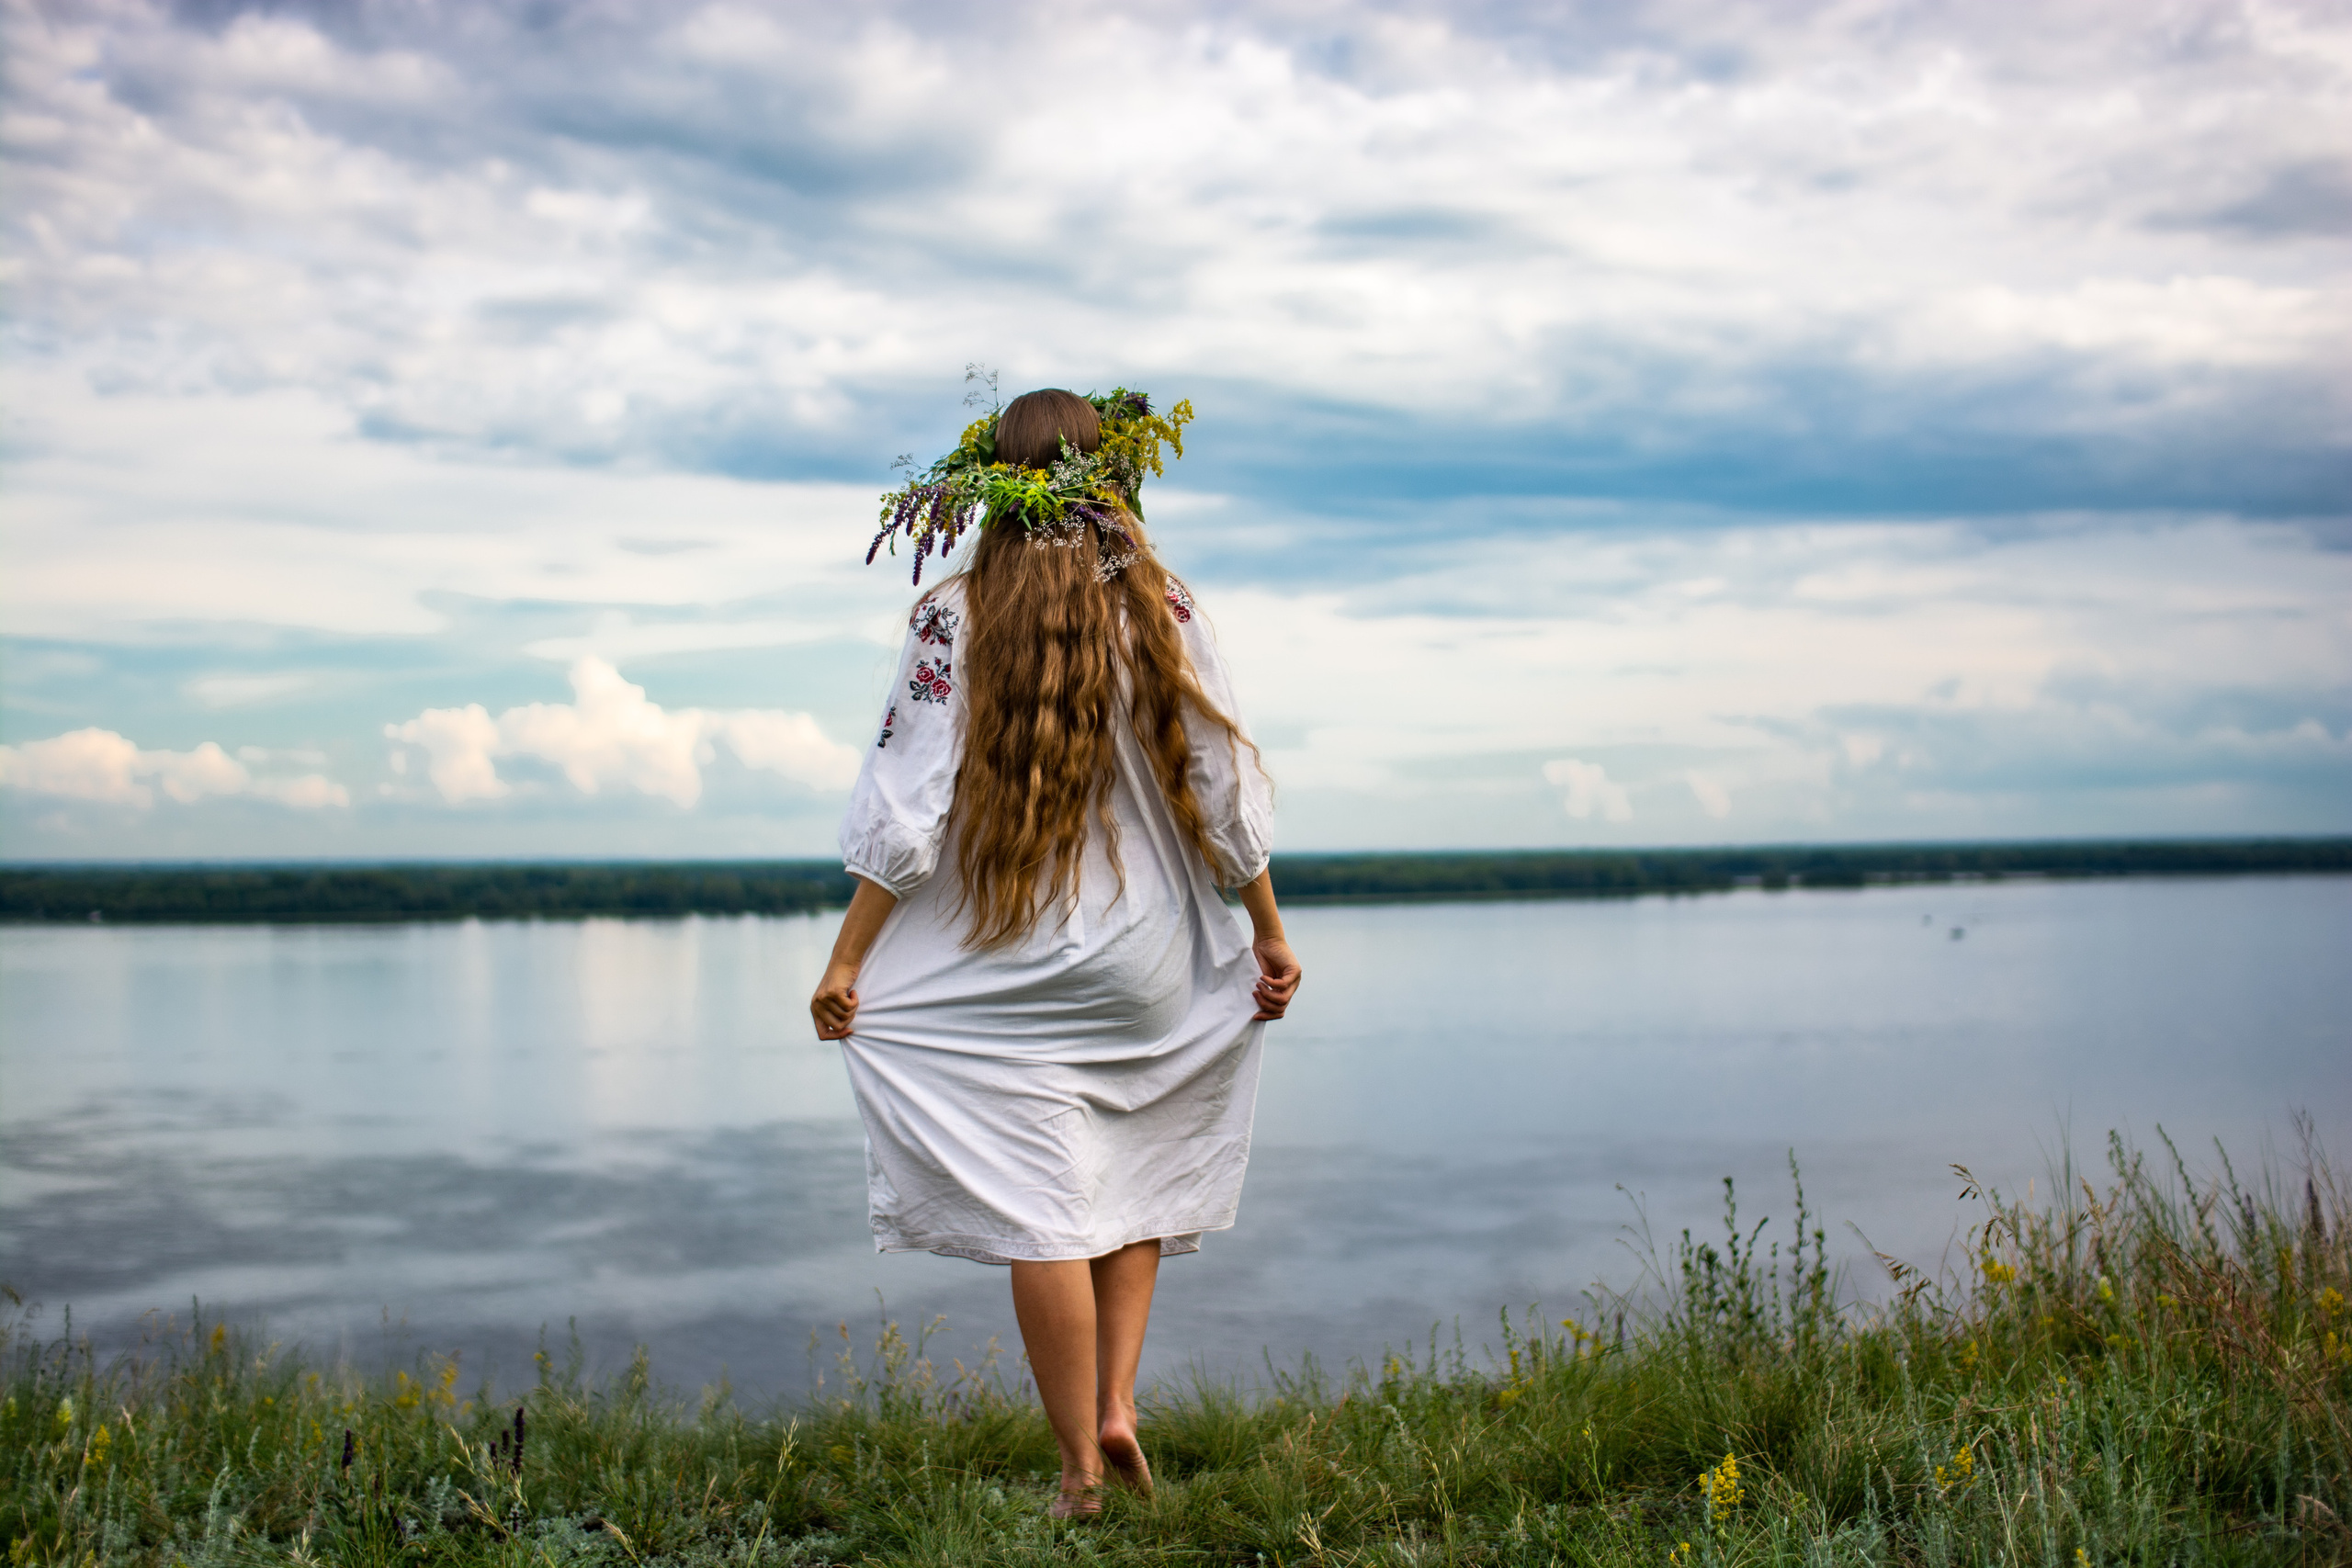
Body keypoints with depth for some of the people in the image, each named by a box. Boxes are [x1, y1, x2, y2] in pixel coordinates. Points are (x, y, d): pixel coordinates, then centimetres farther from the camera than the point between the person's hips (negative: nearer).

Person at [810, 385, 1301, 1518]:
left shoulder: (955, 621, -6)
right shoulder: (1161, 611, -2)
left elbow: (906, 809, -9)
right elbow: (1226, 789, 1)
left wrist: (847, 960, -3)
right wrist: (1269, 935, 11)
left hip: (1005, 971, -2)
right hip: (1145, 958, 2)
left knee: (1042, 1212, 3)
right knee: (1135, 1173, 21)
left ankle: (1082, 1469, 9)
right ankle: (1117, 1403, 10)